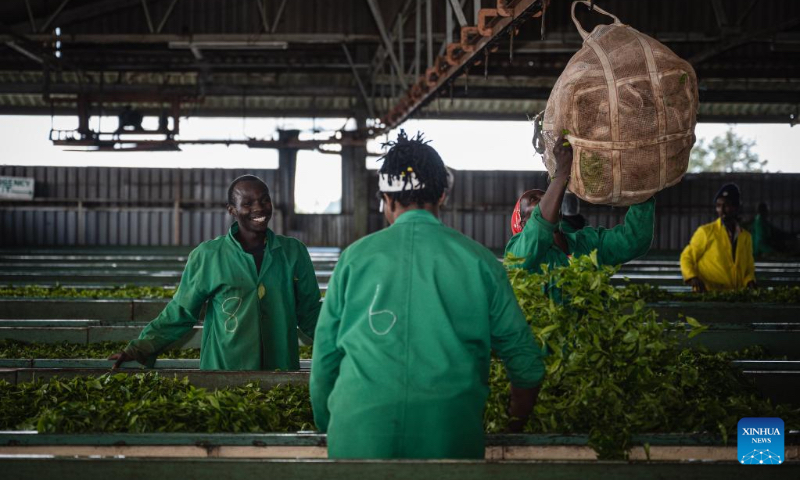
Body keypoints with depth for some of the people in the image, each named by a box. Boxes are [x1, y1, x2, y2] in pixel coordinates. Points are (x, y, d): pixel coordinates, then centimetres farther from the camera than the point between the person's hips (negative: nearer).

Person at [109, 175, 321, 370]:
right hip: (222, 375, -2)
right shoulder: (207, 255, -4)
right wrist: (139, 349, -7)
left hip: (281, 376, 2)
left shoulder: (294, 252, 2)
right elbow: (180, 313, 0)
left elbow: (309, 314, 7)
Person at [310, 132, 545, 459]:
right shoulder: (478, 261, 3)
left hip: (358, 439, 0)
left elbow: (324, 359, 7)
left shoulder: (355, 257, 3)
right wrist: (516, 427, 23)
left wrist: (329, 430, 21)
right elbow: (526, 362, 6)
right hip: (451, 440, 0)